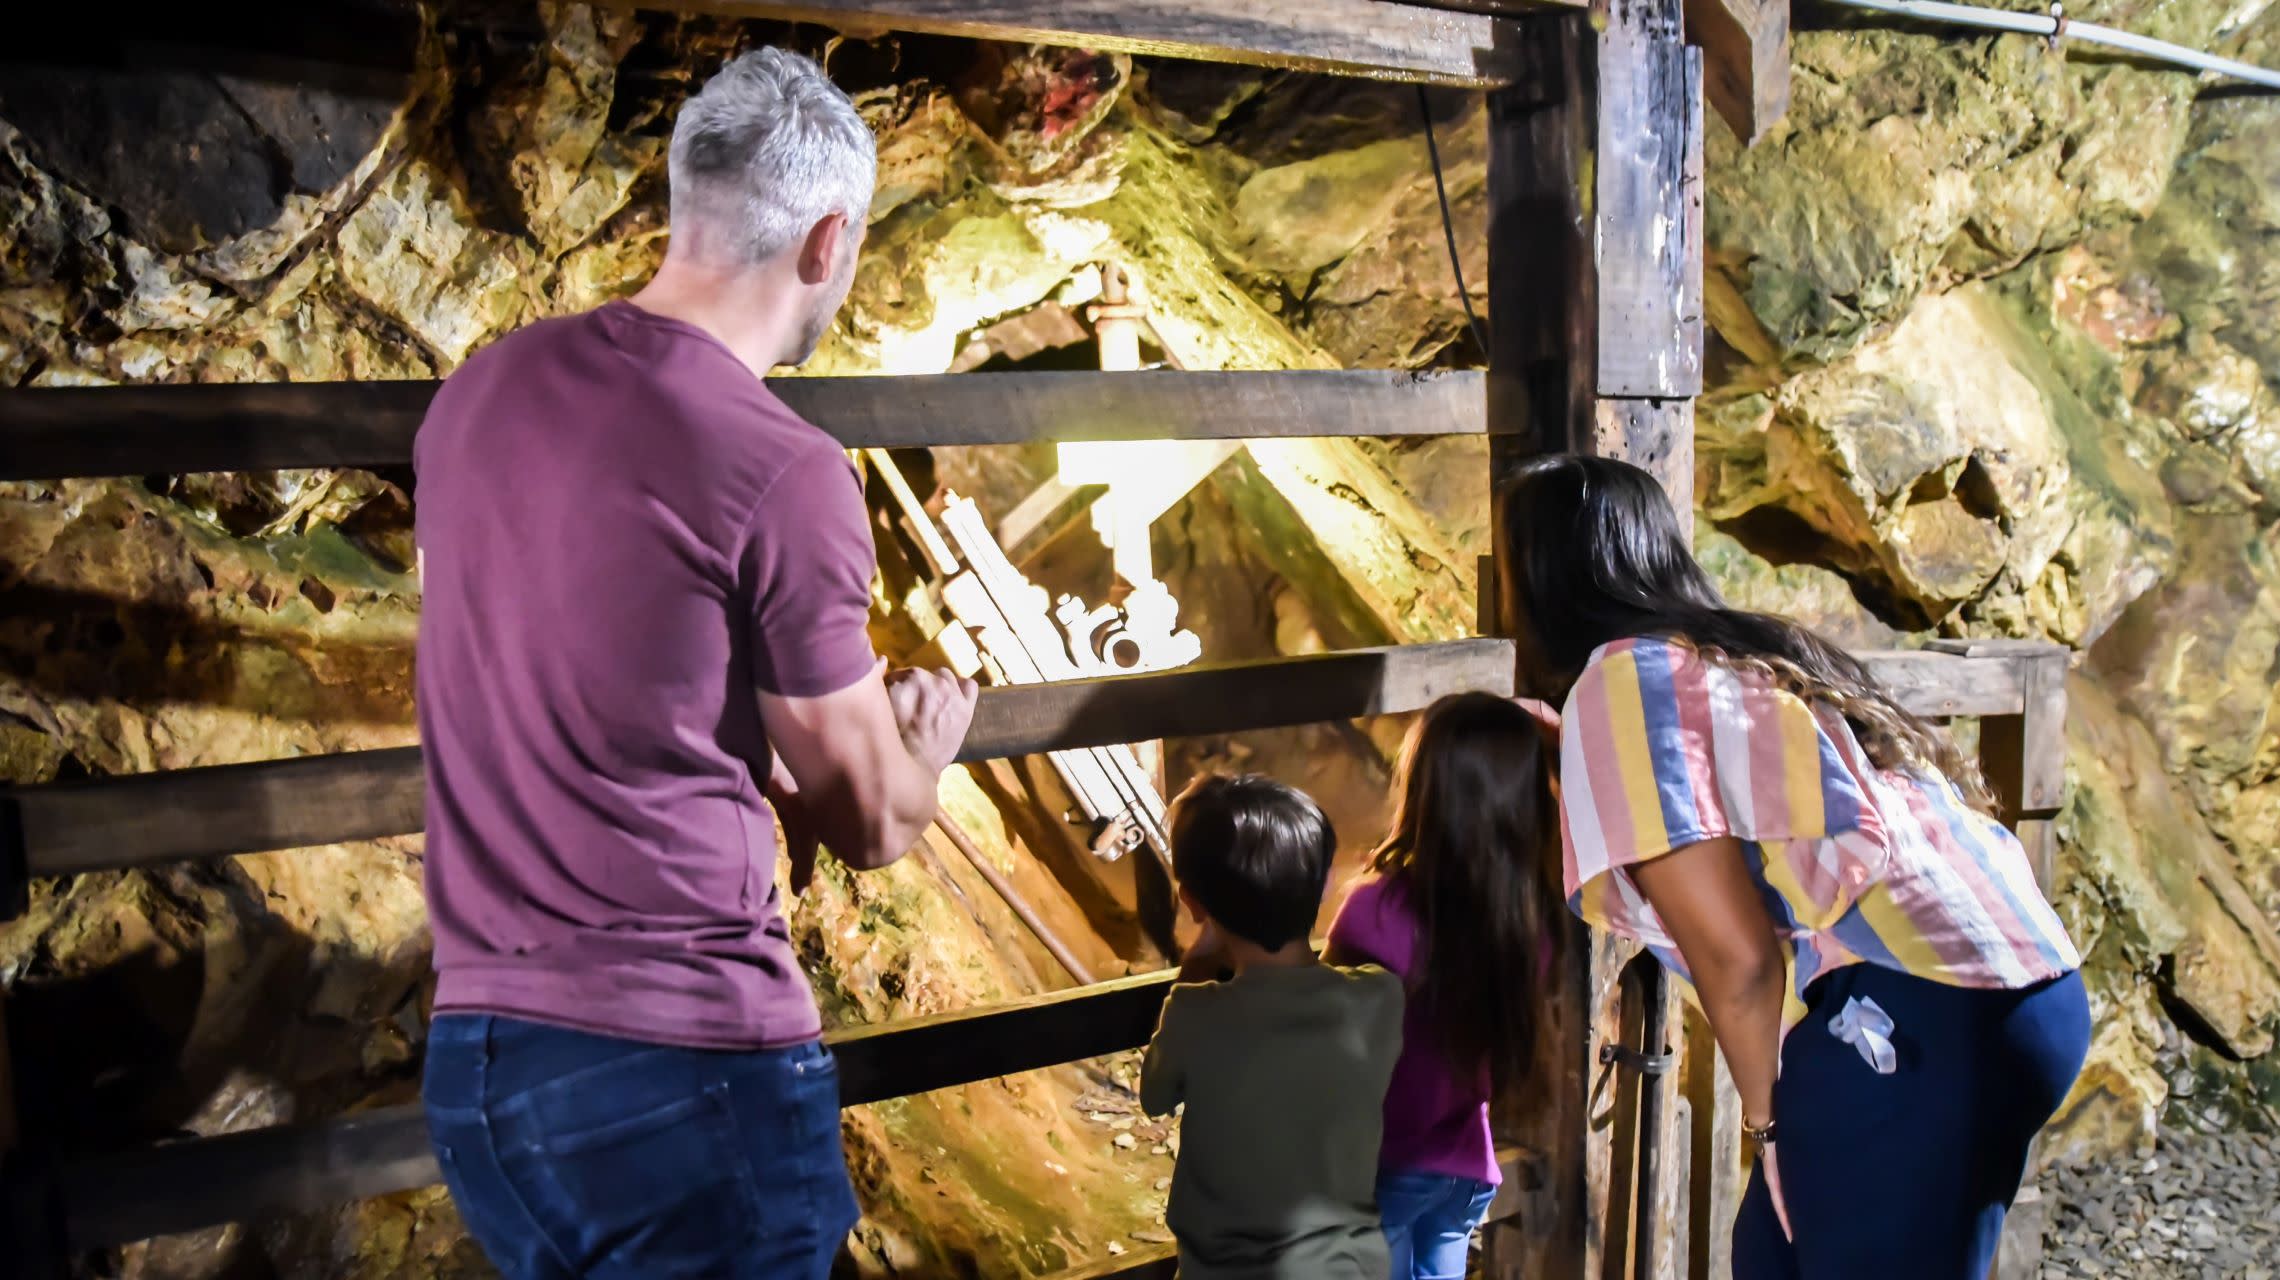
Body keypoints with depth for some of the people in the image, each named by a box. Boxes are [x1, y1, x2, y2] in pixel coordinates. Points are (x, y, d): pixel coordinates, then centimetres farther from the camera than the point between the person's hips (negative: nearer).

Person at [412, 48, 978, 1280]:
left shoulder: (479, 391, 4)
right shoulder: (785, 472, -17)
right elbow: (873, 824, -5)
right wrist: (929, 735, 17)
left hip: (472, 1053, 7)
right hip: (689, 1065, -7)